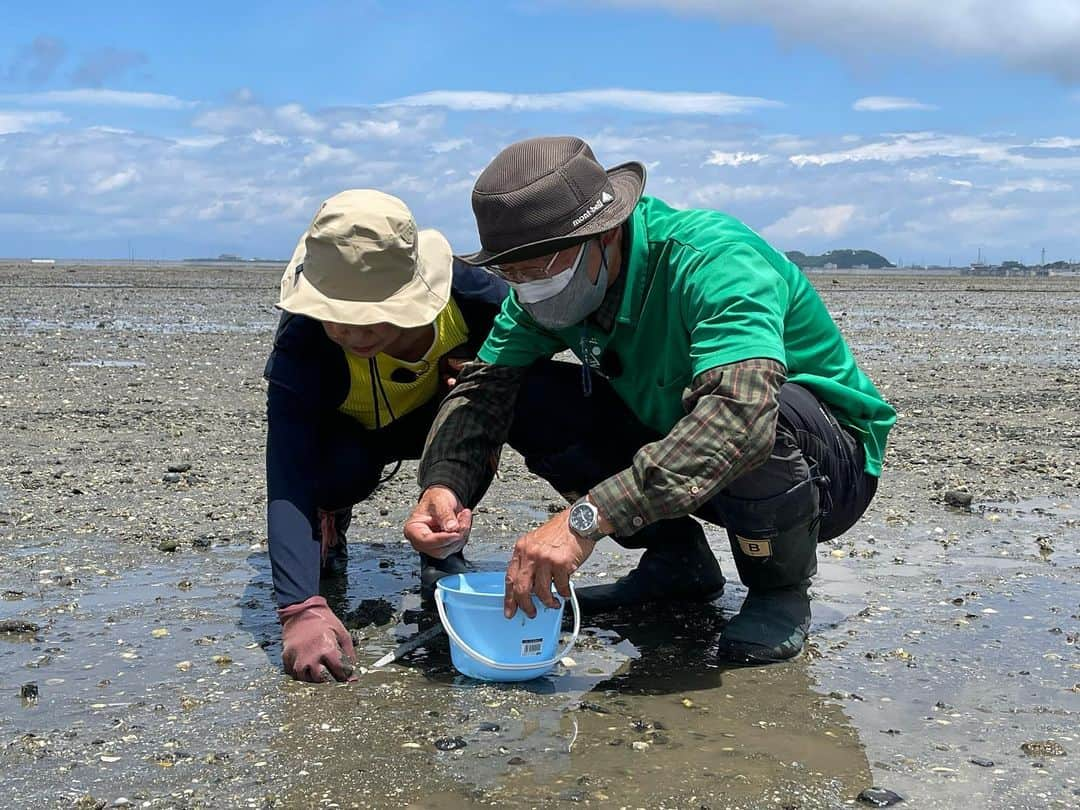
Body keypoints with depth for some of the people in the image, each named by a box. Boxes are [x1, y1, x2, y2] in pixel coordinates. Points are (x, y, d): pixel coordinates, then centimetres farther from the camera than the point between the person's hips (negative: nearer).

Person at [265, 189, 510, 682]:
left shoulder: (463, 293, -33)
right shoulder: (301, 345, -37)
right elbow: (286, 479, -43)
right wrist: (301, 609, -56)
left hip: (431, 416, 2)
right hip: (347, 433, -2)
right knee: (344, 467, -37)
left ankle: (443, 547, -6)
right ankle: (326, 522, 3)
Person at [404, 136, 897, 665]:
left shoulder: (713, 260, -31)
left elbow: (741, 411, -47)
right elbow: (485, 386, -12)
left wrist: (589, 518, -51)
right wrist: (443, 484, -33)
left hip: (832, 464, -6)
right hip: (687, 468, 6)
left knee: (749, 416, -40)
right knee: (532, 401, -12)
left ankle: (781, 590, -9)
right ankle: (678, 563, 5)